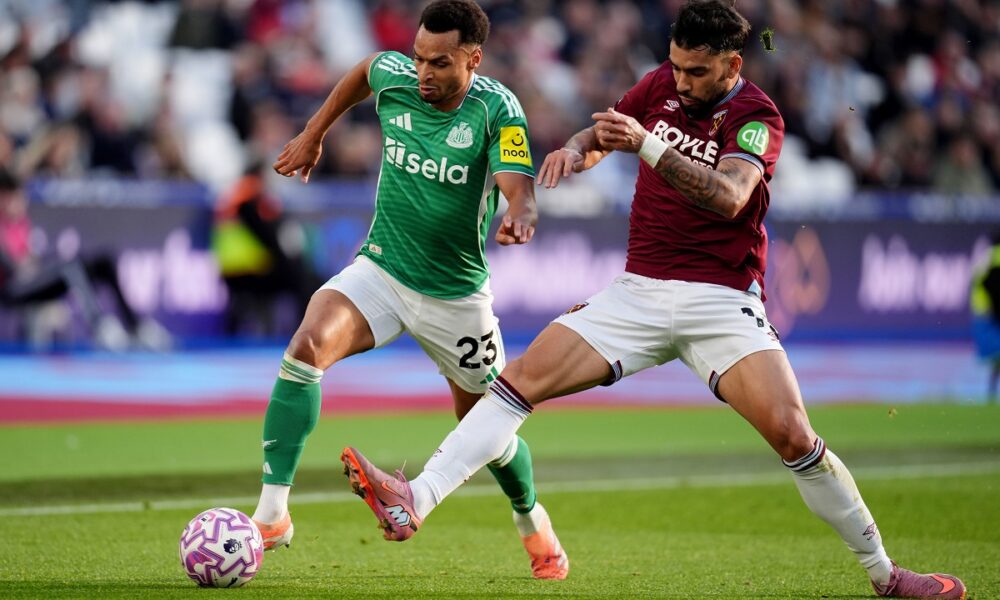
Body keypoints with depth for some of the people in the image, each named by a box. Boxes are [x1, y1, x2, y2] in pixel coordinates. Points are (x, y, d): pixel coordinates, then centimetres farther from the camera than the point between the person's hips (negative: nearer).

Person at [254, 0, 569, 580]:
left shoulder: (497, 108, -19)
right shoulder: (394, 77, -9)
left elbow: (519, 191, -31)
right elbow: (364, 70, 17)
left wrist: (520, 218, -54)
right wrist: (313, 134, 21)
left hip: (457, 291, -2)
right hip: (381, 269, 2)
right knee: (308, 346, -27)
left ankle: (534, 522, 44)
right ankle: (272, 514, -27)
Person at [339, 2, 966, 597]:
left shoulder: (757, 116, -9)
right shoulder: (662, 85, 7)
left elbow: (729, 197, -27)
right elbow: (600, 134, 22)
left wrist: (648, 145, -38)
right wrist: (575, 150, -3)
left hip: (721, 299, -5)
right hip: (638, 294, 5)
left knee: (792, 434, -20)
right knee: (524, 376, -12)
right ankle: (415, 502, -20)